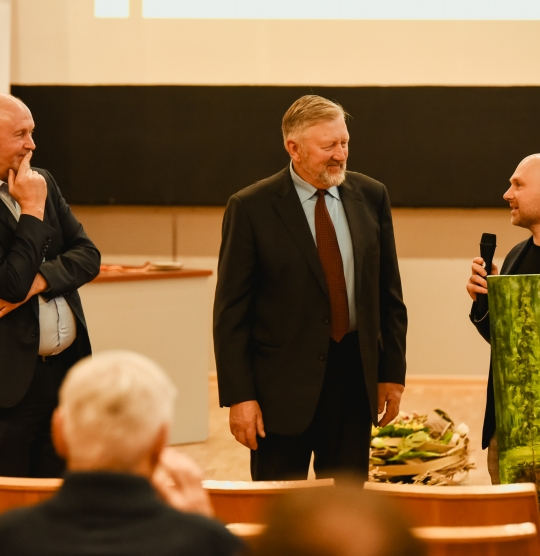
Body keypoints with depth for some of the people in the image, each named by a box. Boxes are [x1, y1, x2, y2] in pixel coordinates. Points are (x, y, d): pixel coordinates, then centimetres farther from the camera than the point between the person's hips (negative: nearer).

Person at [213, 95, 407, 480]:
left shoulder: (370, 196, 5)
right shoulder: (251, 208, -7)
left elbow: (389, 294, 11)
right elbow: (230, 313, -6)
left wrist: (392, 373, 8)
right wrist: (239, 396, -12)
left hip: (354, 377, 4)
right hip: (283, 386, -3)